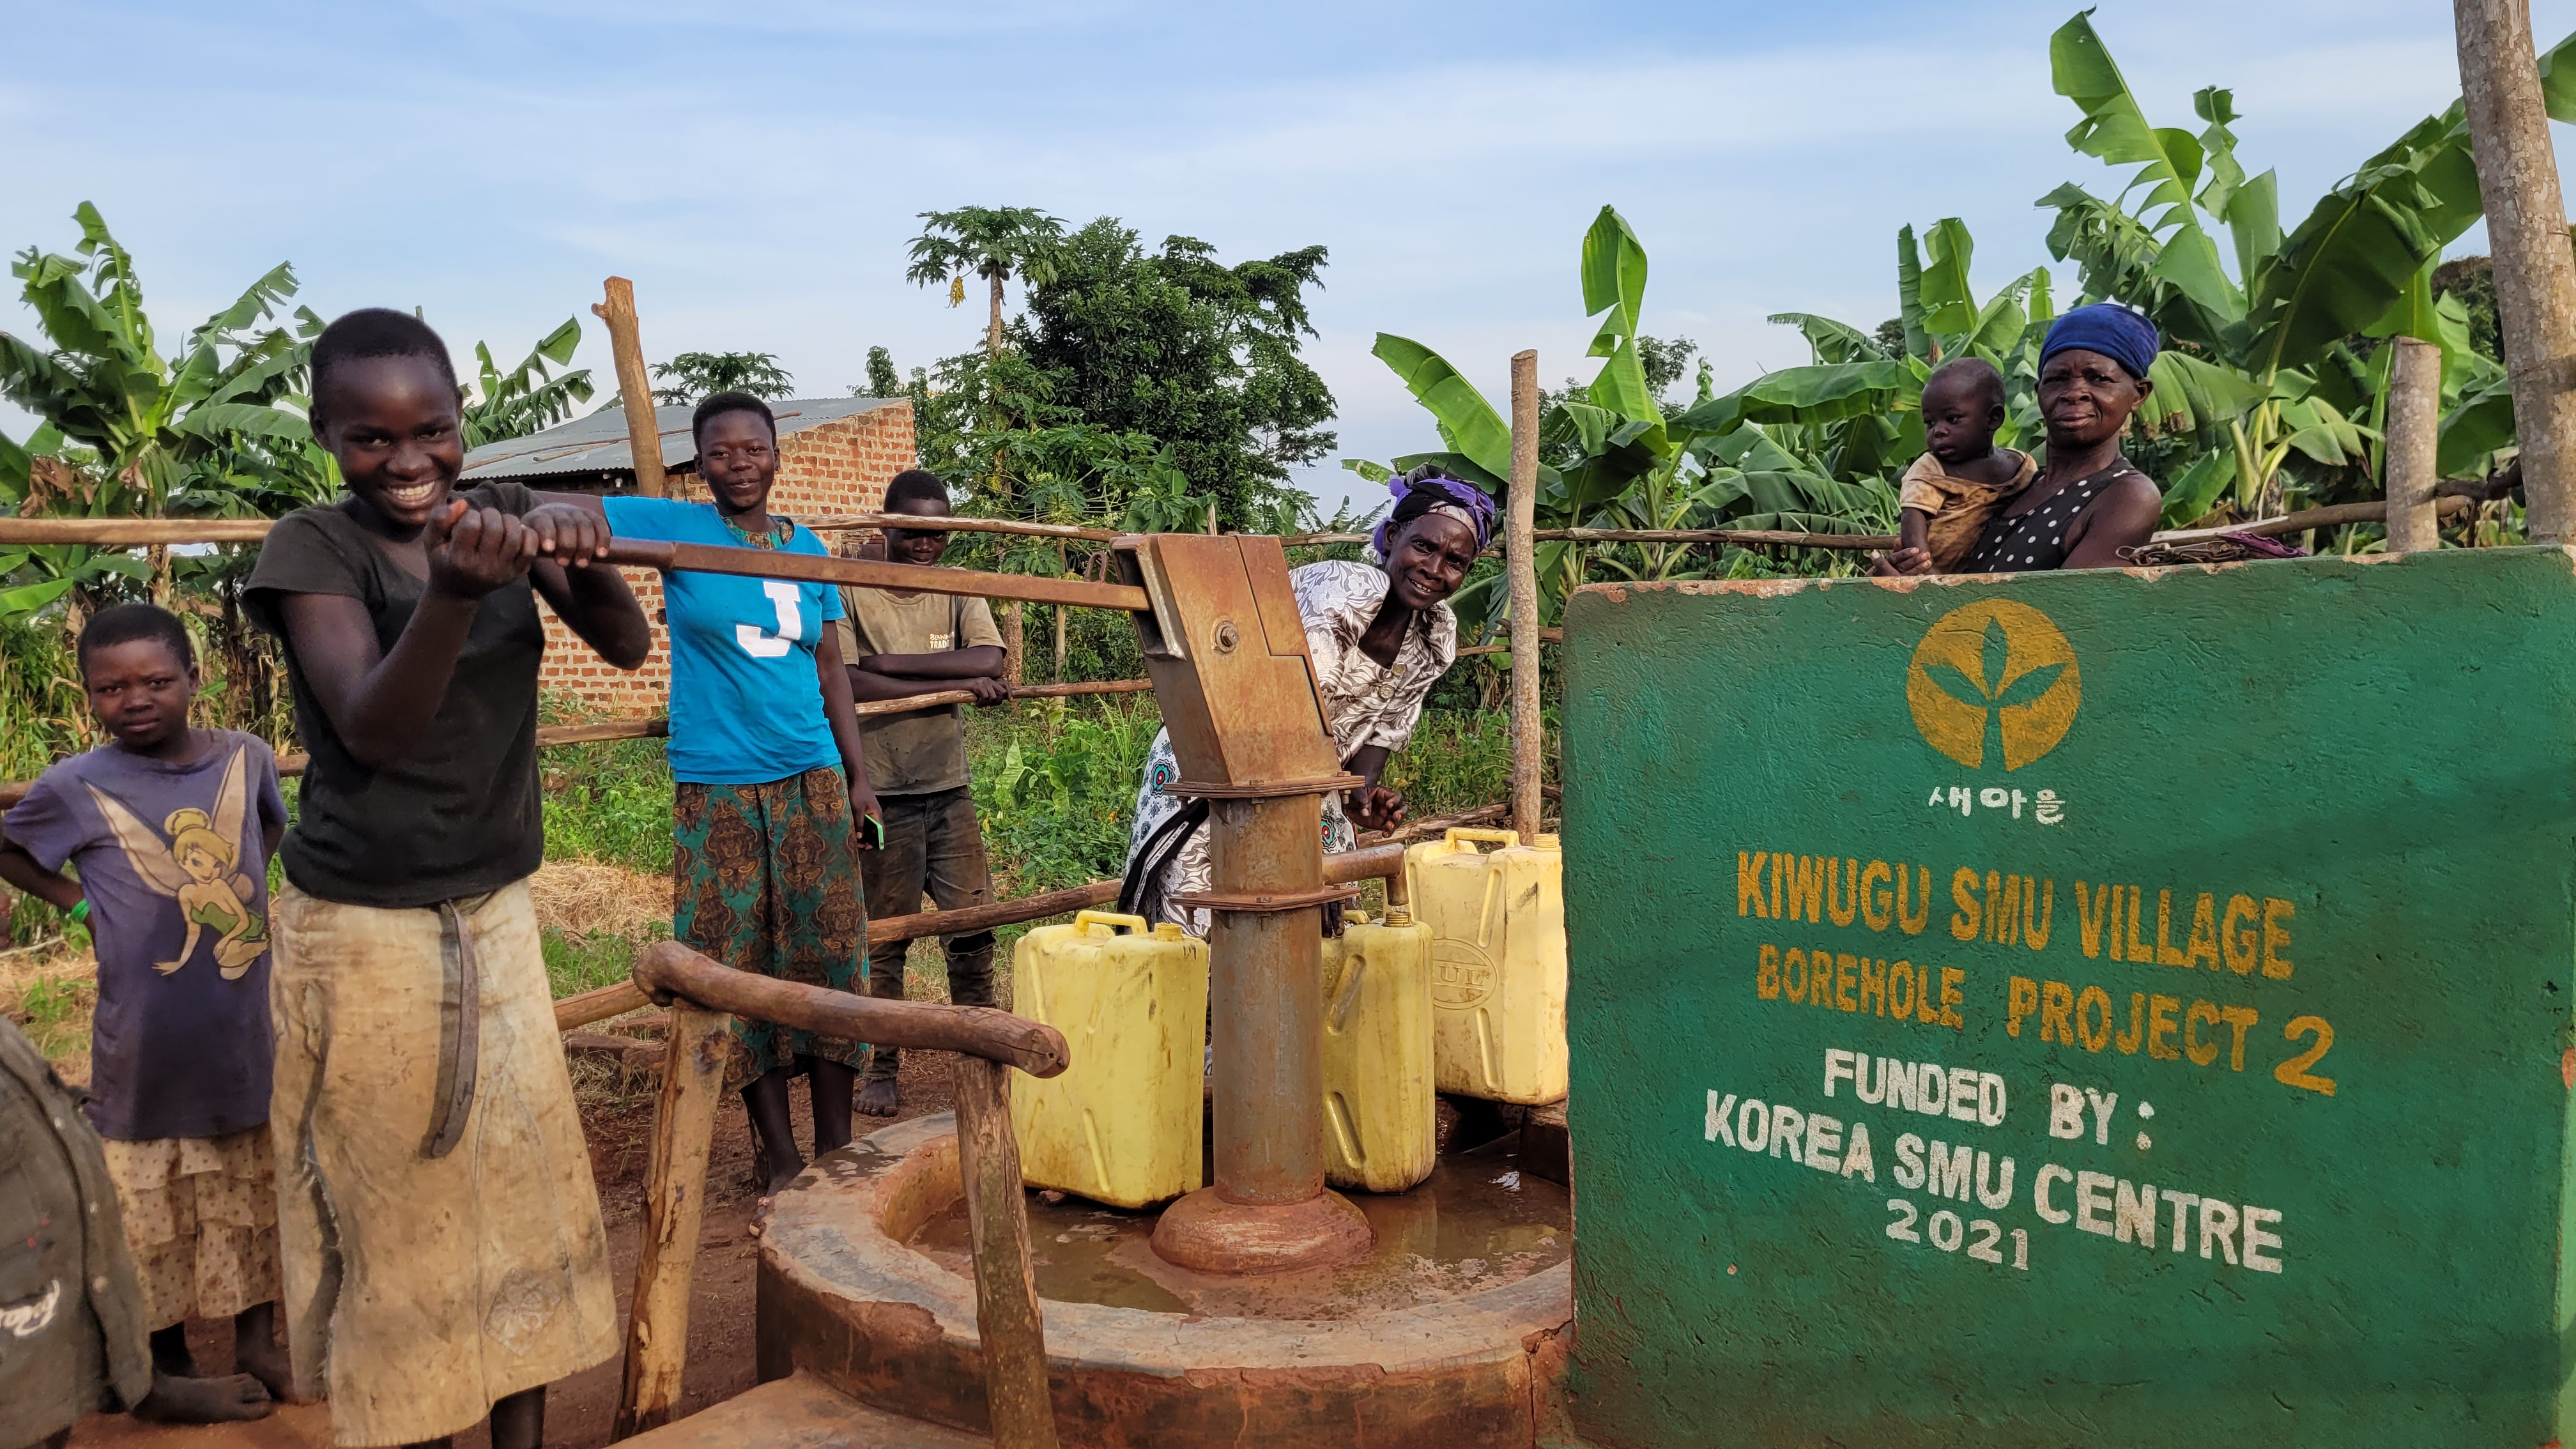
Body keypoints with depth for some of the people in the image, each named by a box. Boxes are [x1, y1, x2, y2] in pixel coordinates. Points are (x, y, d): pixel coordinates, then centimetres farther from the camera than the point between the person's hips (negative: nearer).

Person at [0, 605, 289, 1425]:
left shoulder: (246, 757, -3)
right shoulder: (77, 786, -11)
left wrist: (237, 894, 4)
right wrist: (81, 903, -3)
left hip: (248, 1027, 3)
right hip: (149, 1041, -3)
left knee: (254, 1190, 15)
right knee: (157, 1205, 9)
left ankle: (257, 1342, 30)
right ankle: (167, 1371, 23)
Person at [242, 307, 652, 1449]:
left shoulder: (502, 514, 0)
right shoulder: (313, 549, -12)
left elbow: (627, 645, -11)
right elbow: (372, 730, -24)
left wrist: (578, 558, -32)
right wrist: (454, 593, -41)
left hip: (495, 914, 5)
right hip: (362, 935, -4)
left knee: (520, 1185, 11)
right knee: (395, 1214, 6)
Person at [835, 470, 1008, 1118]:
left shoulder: (958, 592, 8)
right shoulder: (849, 593, -3)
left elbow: (989, 662, -10)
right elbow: (843, 684, -17)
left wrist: (889, 661, -17)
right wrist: (955, 682, -15)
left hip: (950, 788, 4)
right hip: (880, 793, -3)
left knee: (973, 926, 4)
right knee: (884, 936, 3)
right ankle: (881, 1069, 16)